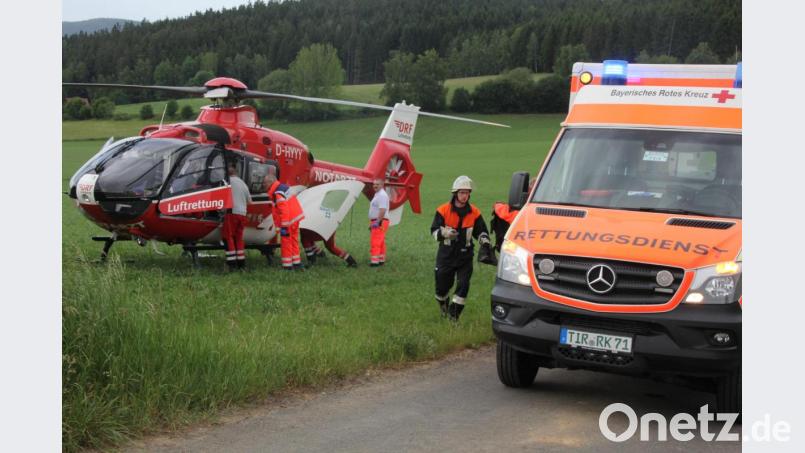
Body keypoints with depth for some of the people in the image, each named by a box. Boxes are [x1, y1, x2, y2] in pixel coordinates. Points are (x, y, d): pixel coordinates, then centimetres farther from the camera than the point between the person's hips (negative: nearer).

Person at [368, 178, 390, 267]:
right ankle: (381, 259, 18)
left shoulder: (382, 195, -15)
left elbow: (382, 210, -24)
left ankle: (375, 261, -17)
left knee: (376, 242, -14)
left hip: (379, 222, -11)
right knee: (380, 242, 13)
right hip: (376, 222, 11)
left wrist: (377, 222, -26)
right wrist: (371, 223, 23)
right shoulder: (377, 194, 19)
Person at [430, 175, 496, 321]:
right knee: (442, 284, 9)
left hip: (465, 255, 1)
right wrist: (445, 232, -27)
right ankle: (443, 304, 40)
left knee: (463, 284, -9)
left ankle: (454, 312, 1)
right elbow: (434, 231, -6)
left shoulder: (474, 213, 1)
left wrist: (485, 242, -8)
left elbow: (481, 231, 12)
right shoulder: (443, 211, -7)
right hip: (446, 254, -1)